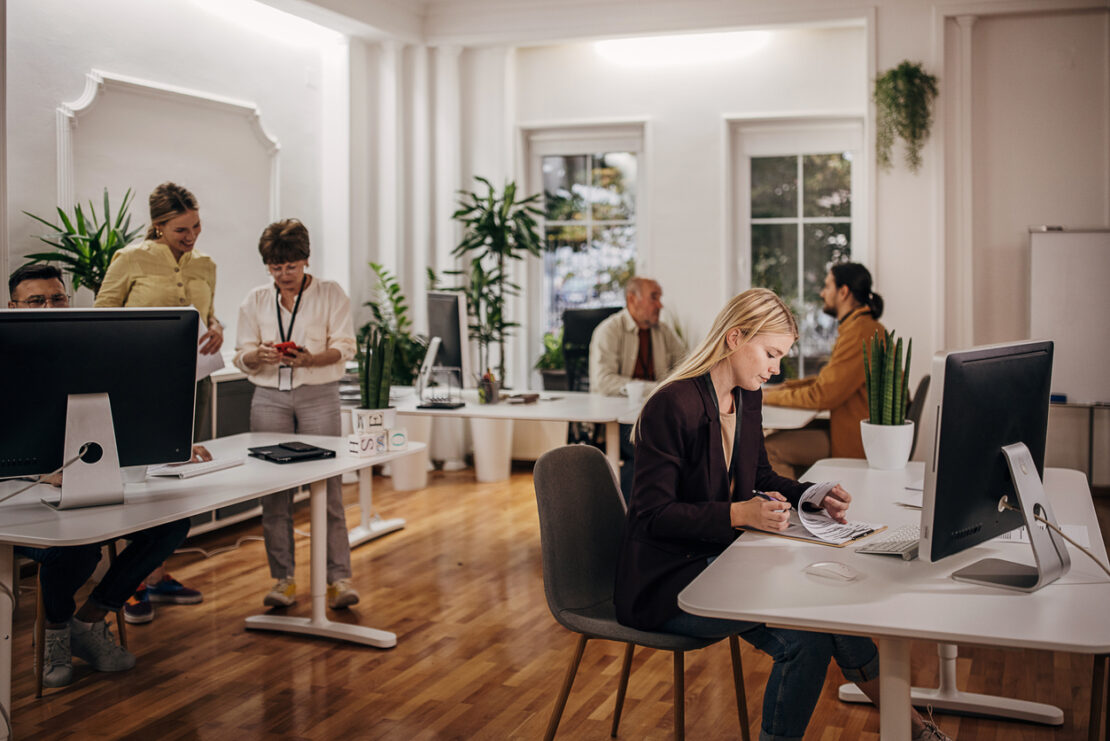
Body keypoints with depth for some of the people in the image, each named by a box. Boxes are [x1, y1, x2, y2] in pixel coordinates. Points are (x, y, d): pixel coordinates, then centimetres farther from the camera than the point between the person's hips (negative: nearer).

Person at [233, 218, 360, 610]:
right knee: (273, 490, 1)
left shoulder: (331, 294, 4)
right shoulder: (255, 300, 11)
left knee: (328, 487, -6)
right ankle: (283, 579, 9)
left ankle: (339, 577, -1)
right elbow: (242, 356, 9)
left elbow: (344, 347, -3)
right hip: (269, 396, 3)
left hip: (318, 394, -2)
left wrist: (309, 359, -22)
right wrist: (260, 355, -15)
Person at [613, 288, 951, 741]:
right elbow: (652, 513, -22)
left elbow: (760, 478, 20)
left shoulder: (748, 399, 7)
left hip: (717, 560, 8)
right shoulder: (672, 405, -19)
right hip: (664, 582, -7)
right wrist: (738, 514, -31)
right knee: (805, 632, -22)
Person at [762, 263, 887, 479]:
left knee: (769, 449, -15)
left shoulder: (860, 331, -19)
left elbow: (822, 395, -20)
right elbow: (828, 379, 20)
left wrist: (769, 396, -9)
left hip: (858, 442, -11)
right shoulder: (861, 325, 16)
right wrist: (782, 387, 10)